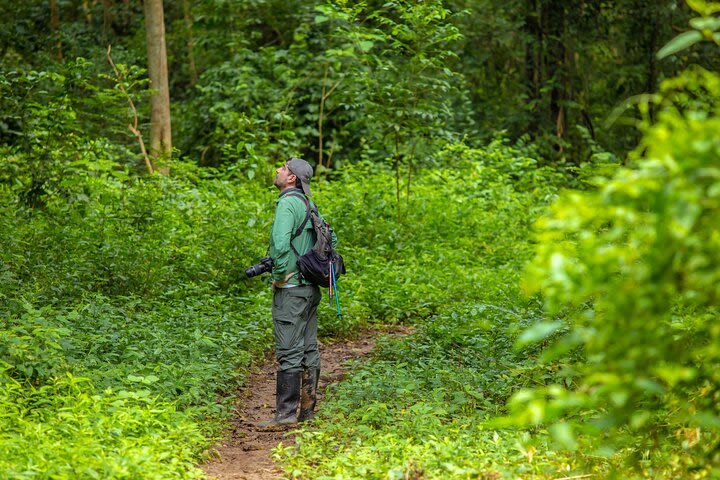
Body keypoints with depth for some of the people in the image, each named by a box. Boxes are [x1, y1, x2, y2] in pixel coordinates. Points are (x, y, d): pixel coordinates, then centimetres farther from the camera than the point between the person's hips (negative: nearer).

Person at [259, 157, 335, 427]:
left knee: (289, 353, -8)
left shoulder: (288, 204, -14)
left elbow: (280, 244, -27)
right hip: (311, 288, 9)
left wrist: (281, 273, -14)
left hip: (290, 289, -9)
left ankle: (286, 413, -8)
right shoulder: (308, 204, 14)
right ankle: (307, 410, 14)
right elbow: (332, 239, 23)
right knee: (308, 350, 10)